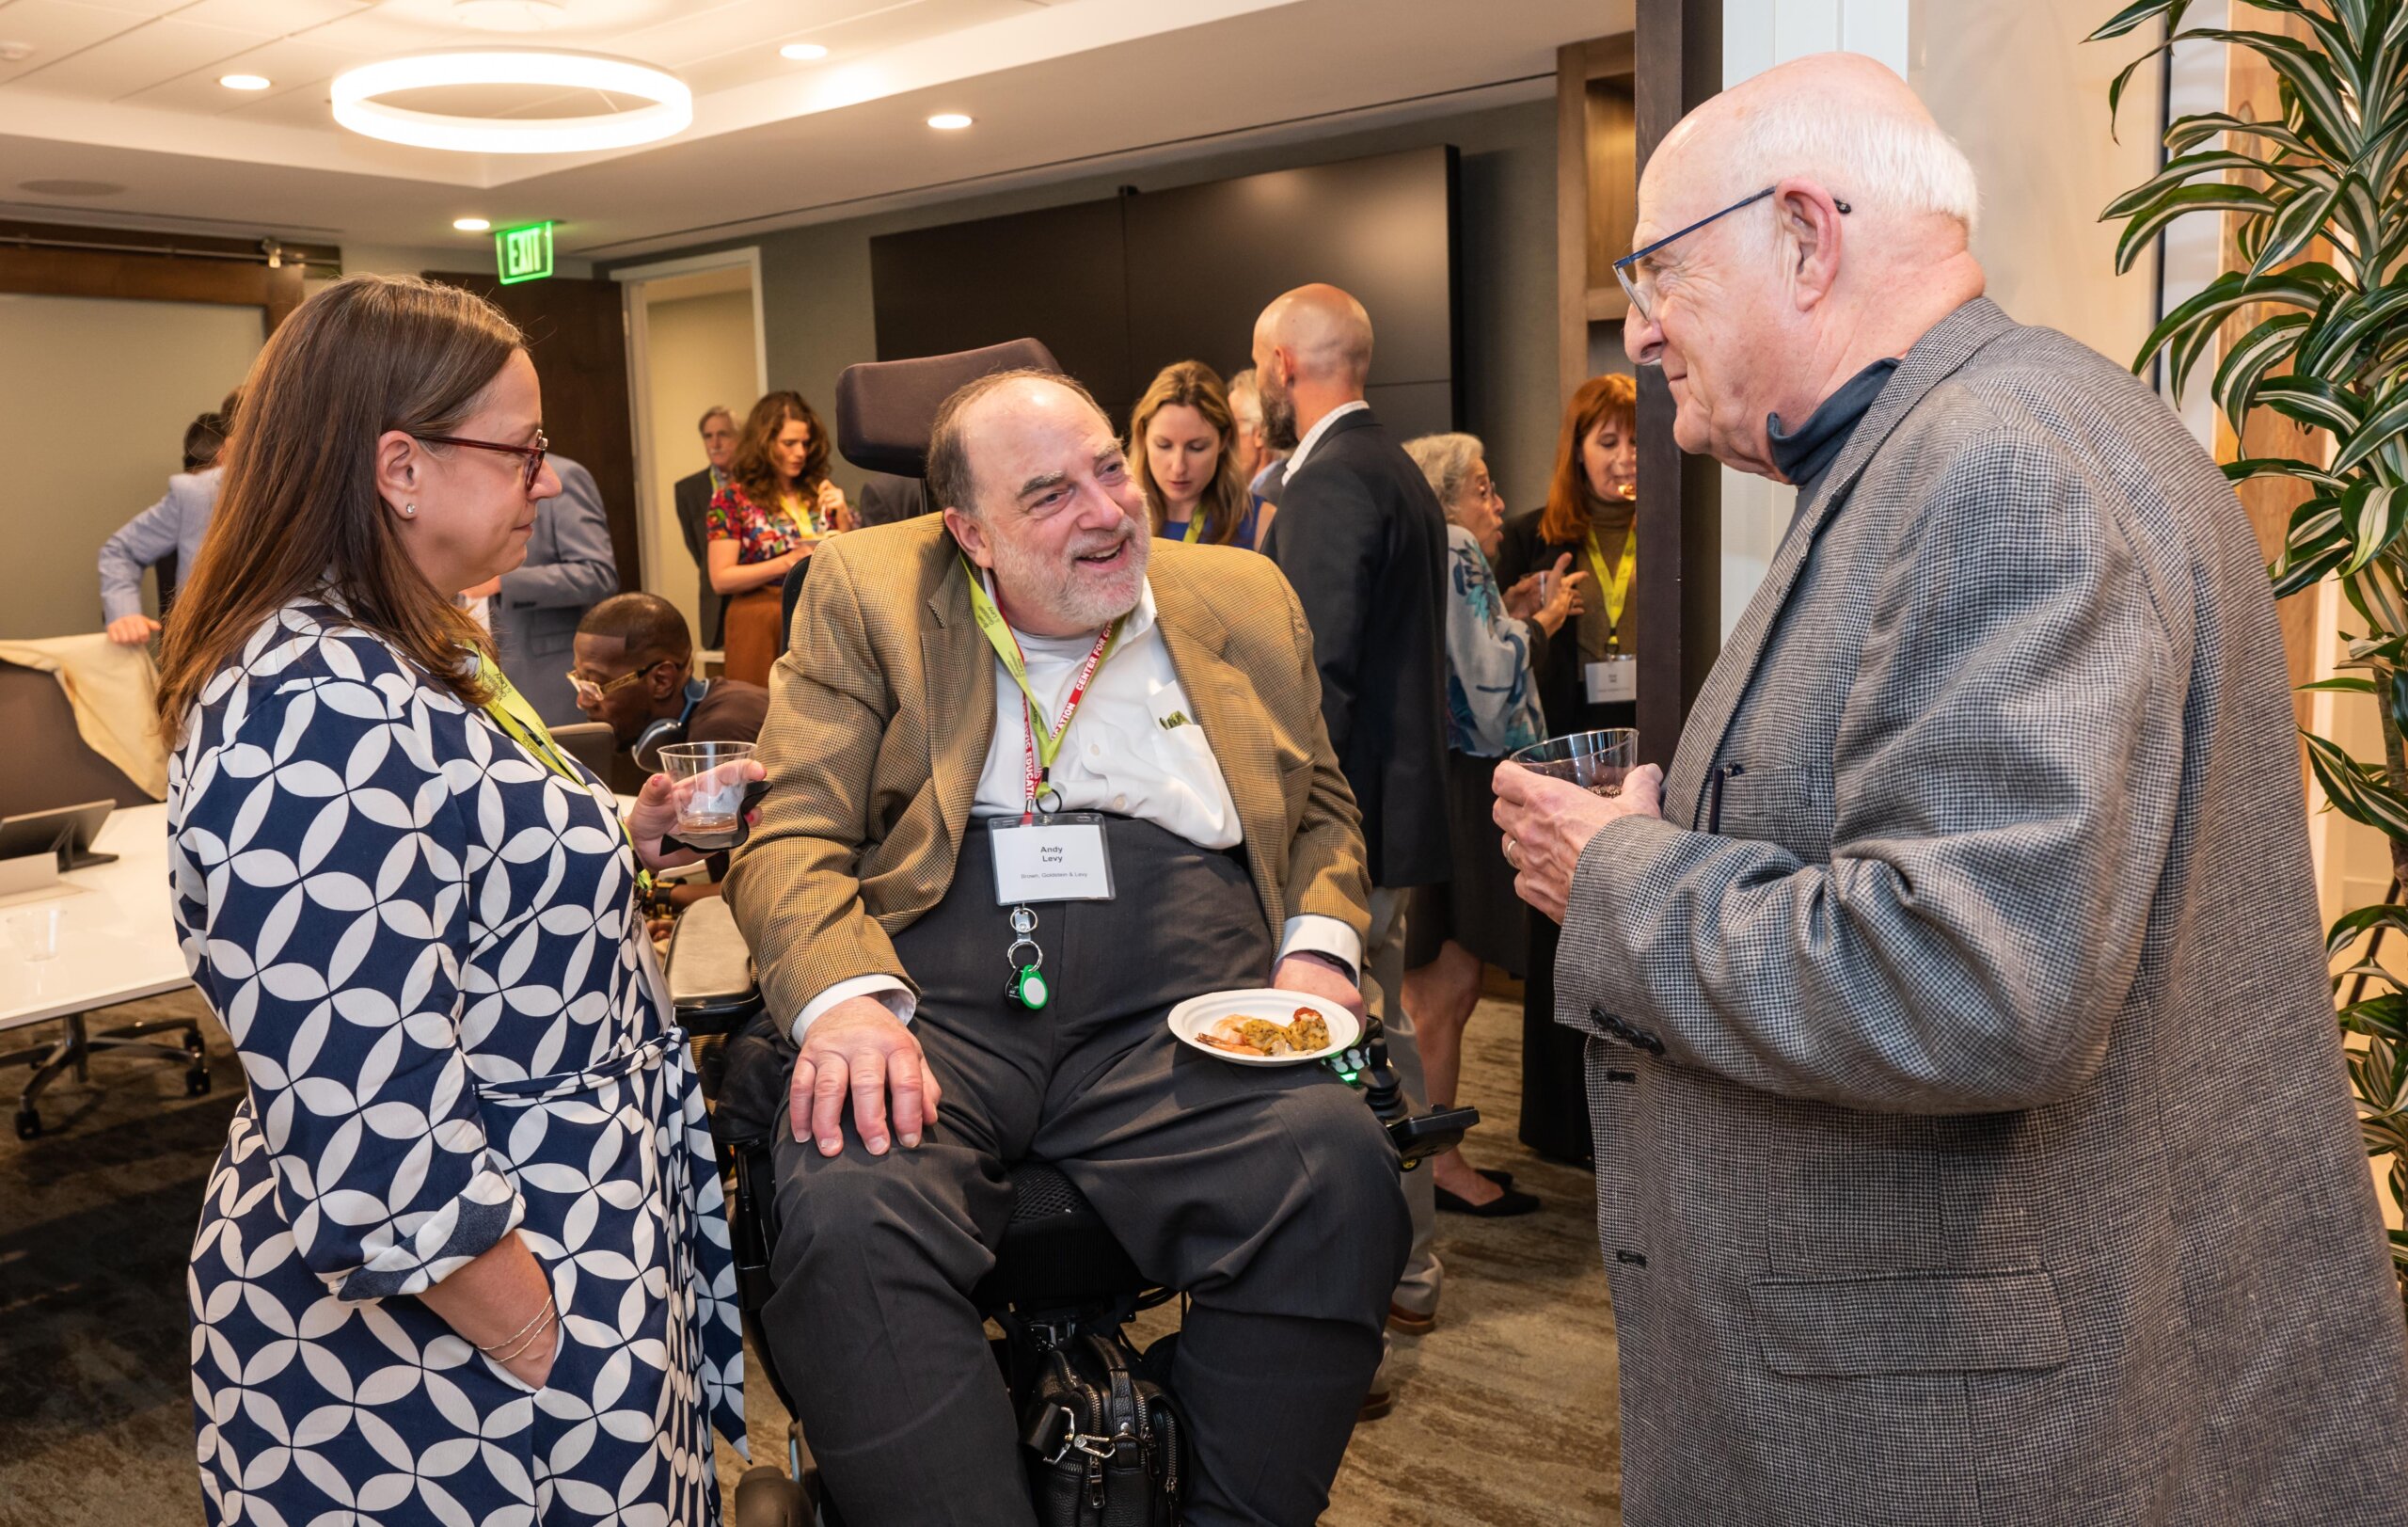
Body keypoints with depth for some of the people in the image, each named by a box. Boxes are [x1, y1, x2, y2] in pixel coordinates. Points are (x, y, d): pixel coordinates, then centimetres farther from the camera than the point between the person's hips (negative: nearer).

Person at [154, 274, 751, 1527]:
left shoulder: (388, 665, 5)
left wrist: (610, 839, 8)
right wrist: (552, 1356, -20)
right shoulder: (321, 725, -27)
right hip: (440, 1372, -9)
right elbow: (376, 1161, -30)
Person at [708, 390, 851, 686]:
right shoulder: (733, 498, -3)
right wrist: (789, 562, -17)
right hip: (761, 627, -3)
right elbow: (721, 579, -8)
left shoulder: (819, 492, 7)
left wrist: (842, 515, -7)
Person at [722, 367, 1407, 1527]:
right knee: (844, 1215, -33)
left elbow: (1320, 807, 27)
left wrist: (1319, 947, 5)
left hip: (1178, 1007, 2)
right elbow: (791, 834, 4)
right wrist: (845, 997, -16)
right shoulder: (868, 594, 12)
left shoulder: (1244, 599, 19)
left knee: (1341, 1172, -28)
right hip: (934, 996, -1)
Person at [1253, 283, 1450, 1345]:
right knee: (1379, 1036, 19)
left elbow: (1317, 681, -23)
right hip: (1388, 807, 11)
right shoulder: (1395, 472, 15)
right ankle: (1405, 1266, 33)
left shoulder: (1328, 484, -16)